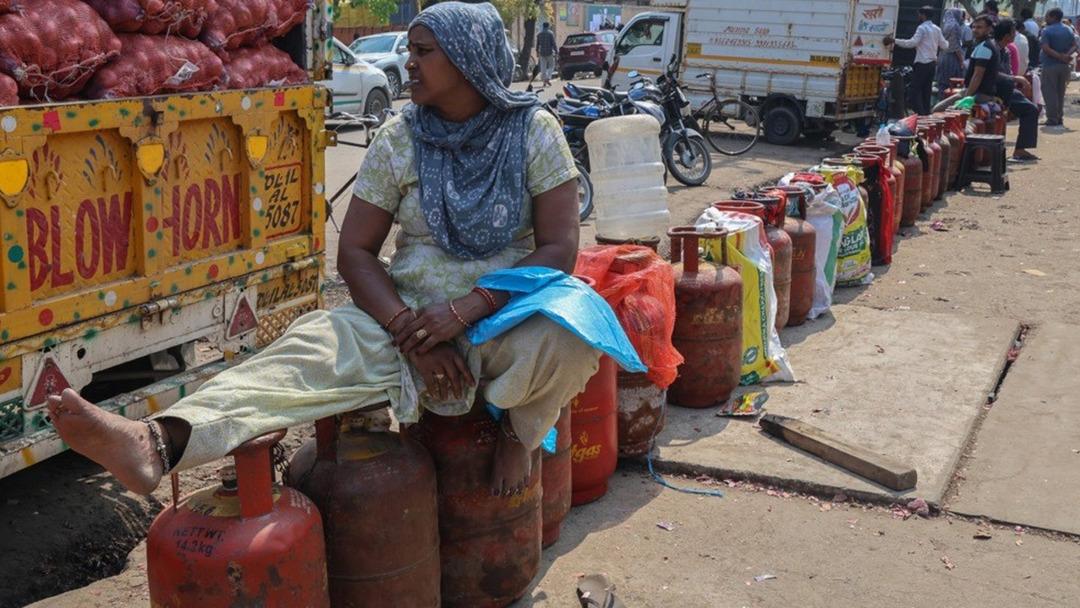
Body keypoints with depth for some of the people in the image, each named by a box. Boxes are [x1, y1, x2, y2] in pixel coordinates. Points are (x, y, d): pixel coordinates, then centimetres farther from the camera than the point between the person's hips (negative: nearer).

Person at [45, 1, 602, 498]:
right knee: (318, 345, -28)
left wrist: (466, 309, -23)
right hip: (409, 316, 2)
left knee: (571, 341, -36)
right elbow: (354, 252, -1)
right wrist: (410, 333, -18)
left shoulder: (533, 131, -4)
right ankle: (158, 441, -48)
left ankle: (519, 429, -2)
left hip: (508, 319, -1)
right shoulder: (399, 139, 2)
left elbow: (559, 249, -11)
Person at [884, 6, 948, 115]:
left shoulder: (922, 28, -11)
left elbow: (912, 42, -21)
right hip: (932, 63, 8)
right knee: (926, 91, 12)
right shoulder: (937, 29, 12)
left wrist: (894, 40, -20)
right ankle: (926, 114, 13)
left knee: (915, 91, -7)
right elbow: (944, 46, 17)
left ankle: (921, 115, -15)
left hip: (922, 64, -8)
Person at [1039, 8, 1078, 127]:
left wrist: (1060, 57, -19)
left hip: (1050, 65, -6)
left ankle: (1052, 119, -6)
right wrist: (1066, 55, -12)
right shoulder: (1068, 30, 10)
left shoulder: (1046, 31, -9)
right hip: (1065, 66, 6)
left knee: (1050, 93, -2)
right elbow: (1074, 46, 3)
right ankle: (1060, 119, 17)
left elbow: (1045, 48, -20)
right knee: (1060, 93, 14)